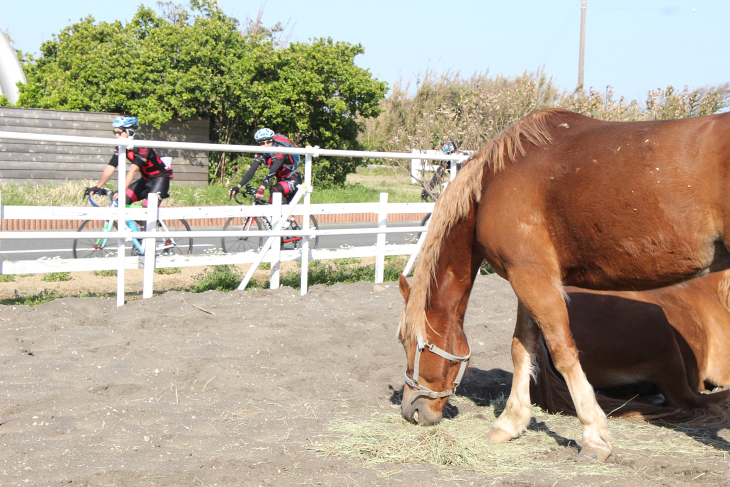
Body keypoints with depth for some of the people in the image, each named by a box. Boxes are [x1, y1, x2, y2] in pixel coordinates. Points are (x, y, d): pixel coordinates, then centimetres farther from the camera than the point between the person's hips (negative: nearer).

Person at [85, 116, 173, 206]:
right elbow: (110, 167, -9)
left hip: (160, 178, -7)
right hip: (146, 179, 7)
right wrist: (97, 187, -18)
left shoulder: (142, 147, -25)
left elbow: (133, 170, -36)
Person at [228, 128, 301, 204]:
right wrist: (238, 186, -29)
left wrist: (262, 188, -51)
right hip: (281, 180, 7)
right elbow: (251, 171, -16)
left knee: (274, 190, -31)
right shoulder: (261, 154, -7)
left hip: (293, 180, -7)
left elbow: (272, 172, -39)